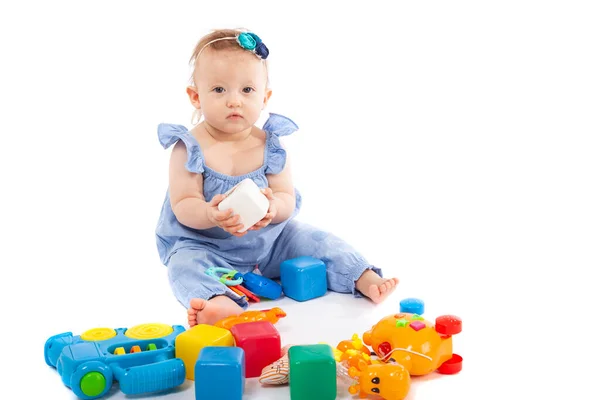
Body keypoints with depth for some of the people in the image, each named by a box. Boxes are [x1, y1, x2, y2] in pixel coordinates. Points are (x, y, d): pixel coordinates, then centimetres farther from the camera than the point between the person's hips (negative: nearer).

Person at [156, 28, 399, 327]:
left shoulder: (271, 145, -4)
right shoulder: (189, 148, -11)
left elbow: (288, 200, -8)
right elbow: (183, 206, -16)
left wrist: (273, 207, -33)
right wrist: (211, 215, -38)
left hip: (269, 240, 4)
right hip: (205, 245, -3)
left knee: (317, 241, -9)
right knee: (186, 263, -32)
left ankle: (365, 280, -4)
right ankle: (219, 302, -60)